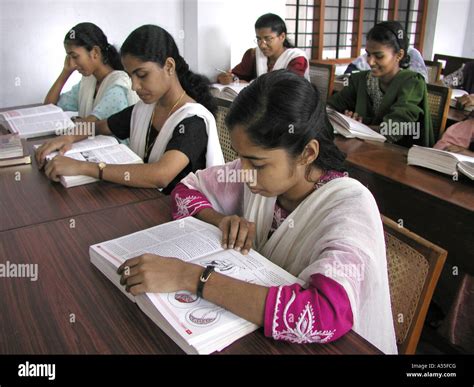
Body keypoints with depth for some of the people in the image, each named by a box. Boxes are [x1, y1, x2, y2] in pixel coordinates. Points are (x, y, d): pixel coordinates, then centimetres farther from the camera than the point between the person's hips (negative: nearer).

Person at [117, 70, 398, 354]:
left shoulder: (350, 206, -23)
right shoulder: (265, 170, -9)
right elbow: (186, 189, 2)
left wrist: (189, 277, -36)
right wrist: (222, 220, -17)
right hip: (258, 334, 4)